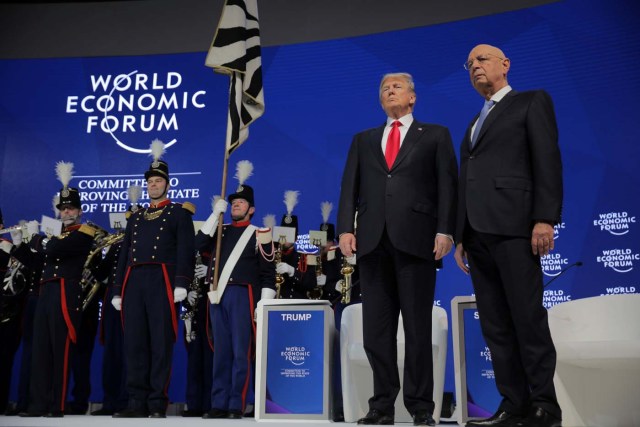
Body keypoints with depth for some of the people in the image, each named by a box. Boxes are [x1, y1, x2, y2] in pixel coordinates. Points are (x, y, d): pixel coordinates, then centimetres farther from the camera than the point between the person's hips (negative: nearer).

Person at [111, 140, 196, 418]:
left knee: (161, 342, -4)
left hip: (161, 280, -5)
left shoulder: (179, 213, 8)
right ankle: (137, 403, 7)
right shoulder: (135, 217, 23)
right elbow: (124, 255, 21)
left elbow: (185, 250, -3)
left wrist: (181, 283, -15)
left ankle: (157, 404, 0)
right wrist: (118, 290, 14)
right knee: (134, 342, 2)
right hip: (134, 282, 5)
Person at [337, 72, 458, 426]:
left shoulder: (435, 135, 14)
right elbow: (350, 187, 12)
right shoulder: (363, 140, 21)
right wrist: (345, 228, -2)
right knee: (376, 328, 4)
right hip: (372, 239, 3)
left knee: (418, 327, 1)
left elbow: (447, 184, 4)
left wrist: (445, 230, -9)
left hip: (415, 238, -3)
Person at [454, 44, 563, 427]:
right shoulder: (474, 125, 27)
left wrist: (545, 219, -16)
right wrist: (460, 237, 15)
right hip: (478, 233, 7)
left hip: (513, 227, -7)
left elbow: (548, 160, -5)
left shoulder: (532, 102, 8)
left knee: (529, 320, -6)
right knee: (495, 326, 4)